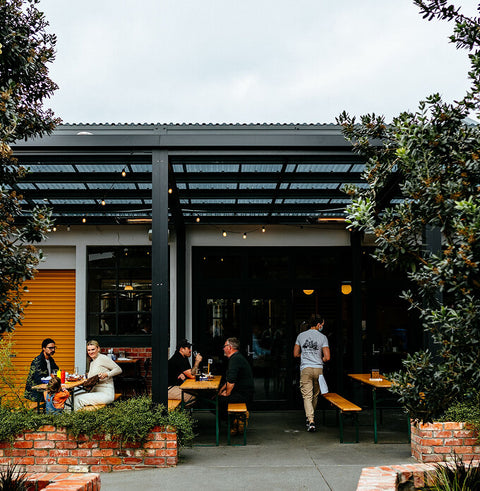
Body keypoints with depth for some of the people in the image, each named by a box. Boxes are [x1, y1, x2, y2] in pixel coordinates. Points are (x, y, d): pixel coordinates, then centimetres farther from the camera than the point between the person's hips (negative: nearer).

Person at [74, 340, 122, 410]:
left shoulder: (102, 358, -6)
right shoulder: (92, 363, 20)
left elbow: (119, 370, -9)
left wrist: (106, 374, -22)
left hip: (106, 394, -8)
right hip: (95, 391, 8)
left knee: (79, 399, -18)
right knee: (76, 397, -7)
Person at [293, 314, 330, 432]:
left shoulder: (301, 336, 5)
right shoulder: (322, 337, -2)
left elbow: (295, 354, 10)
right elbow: (327, 357, -6)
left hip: (305, 369, 0)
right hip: (318, 369, 0)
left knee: (307, 396, -2)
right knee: (315, 395, 19)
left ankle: (311, 421, -16)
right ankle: (310, 417, 34)